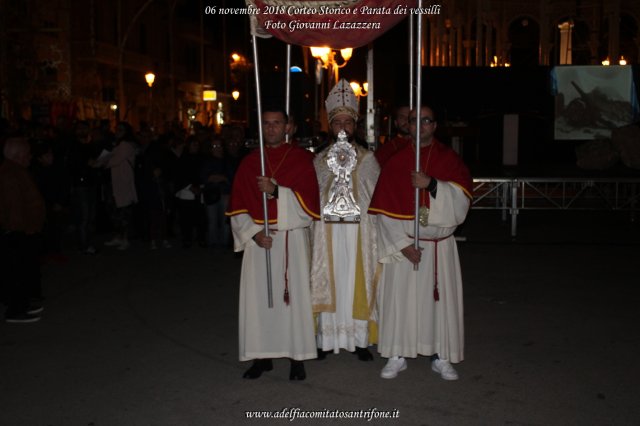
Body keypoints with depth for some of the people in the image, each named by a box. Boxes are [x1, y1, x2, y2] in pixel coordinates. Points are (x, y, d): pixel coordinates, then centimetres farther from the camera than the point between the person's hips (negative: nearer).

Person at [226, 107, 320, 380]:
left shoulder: (302, 159, 2)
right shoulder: (249, 162, 9)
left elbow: (309, 200, -7)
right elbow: (238, 207, 5)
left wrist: (276, 190, -19)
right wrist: (254, 232, -10)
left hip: (293, 239, -2)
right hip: (257, 238, 2)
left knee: (293, 295, -1)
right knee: (258, 296, 4)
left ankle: (297, 357, 11)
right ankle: (262, 356, 16)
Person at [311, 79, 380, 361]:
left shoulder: (367, 160, 5)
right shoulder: (319, 161, 8)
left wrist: (378, 230, -4)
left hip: (359, 234, -1)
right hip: (328, 233, 1)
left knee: (358, 284, 2)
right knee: (329, 283, 3)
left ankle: (360, 339, 13)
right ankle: (327, 339, 13)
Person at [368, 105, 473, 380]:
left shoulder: (449, 159, 4)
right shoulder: (395, 162, 2)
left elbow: (462, 200, -8)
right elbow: (384, 210, -3)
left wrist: (432, 184, -23)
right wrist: (402, 243, -11)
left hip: (440, 245, 0)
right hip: (402, 243, 0)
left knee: (439, 298, 4)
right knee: (400, 297, 2)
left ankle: (441, 357, 17)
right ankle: (397, 356, 15)